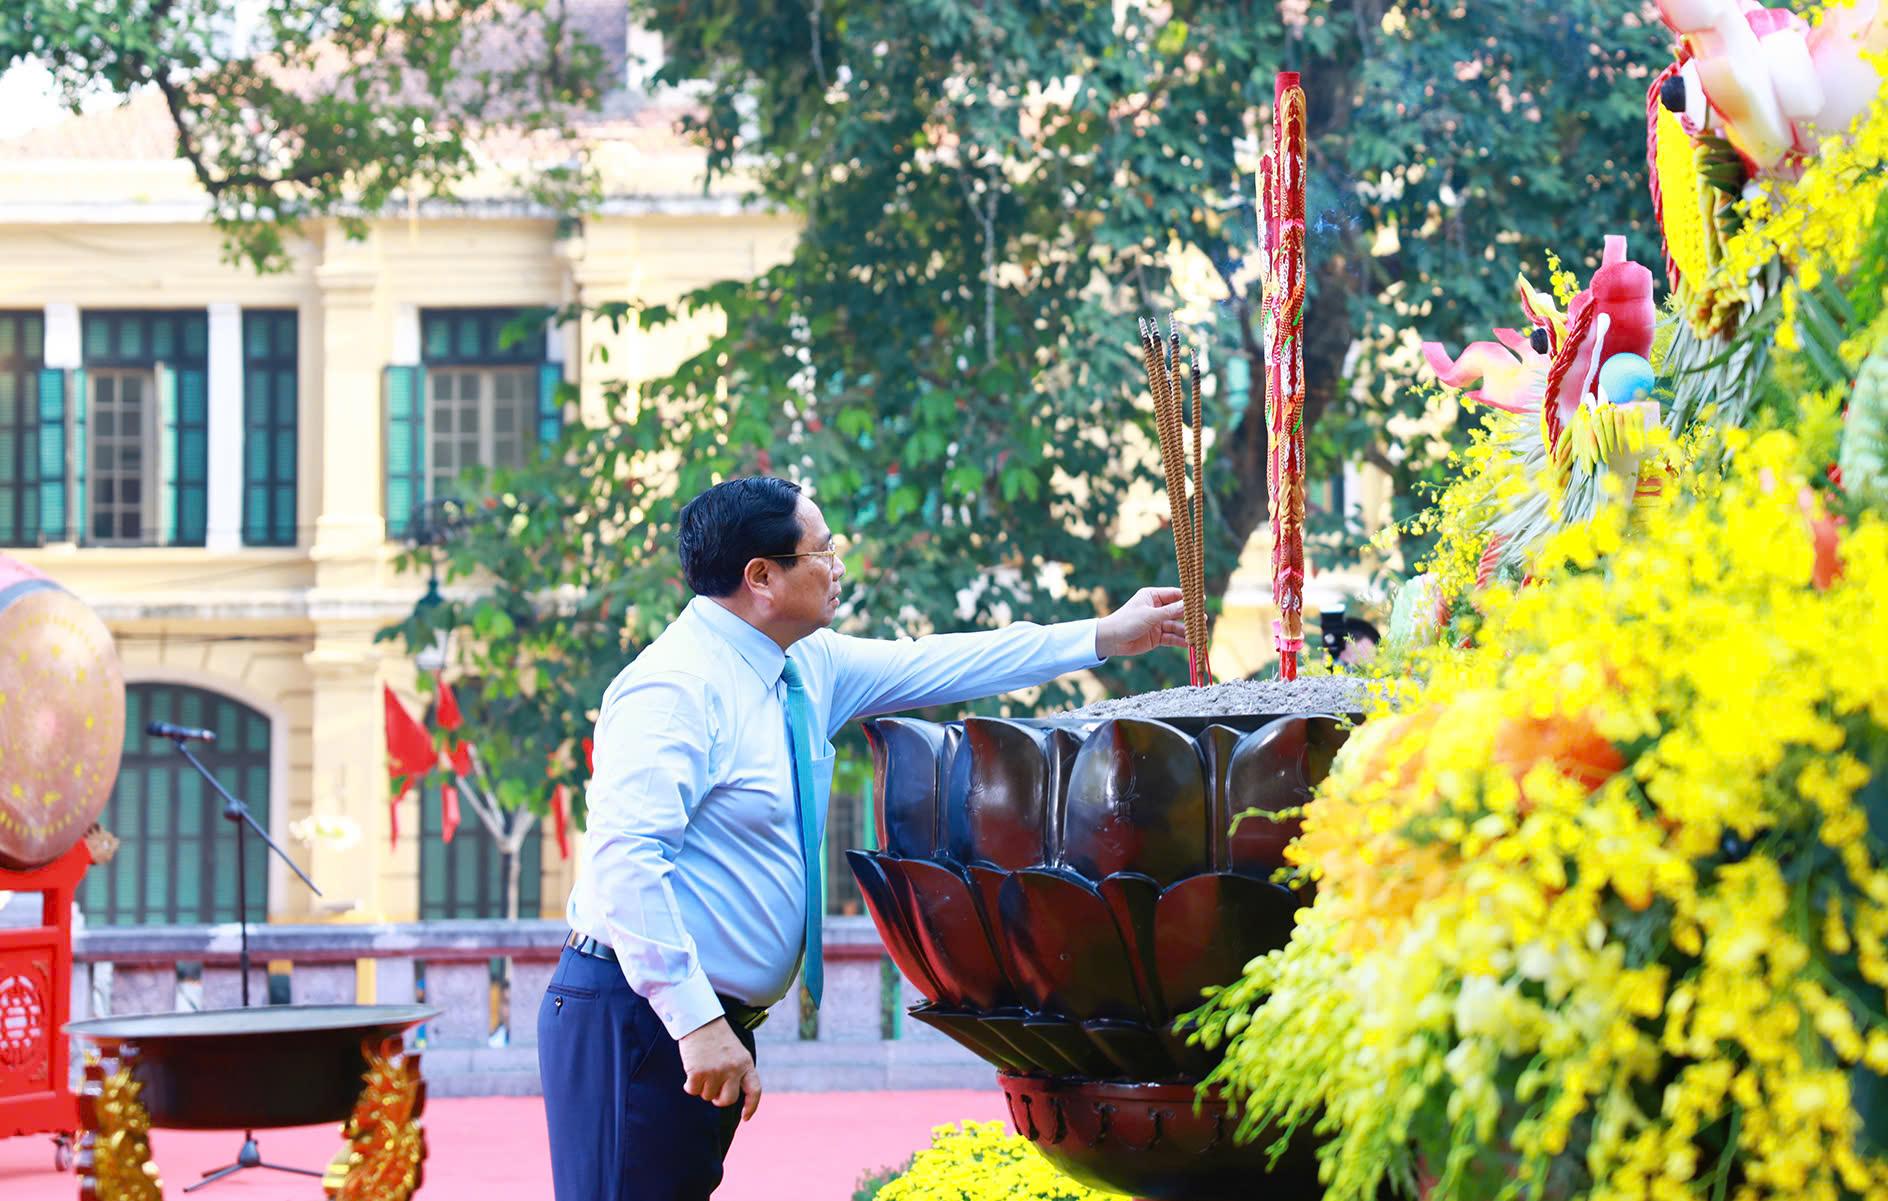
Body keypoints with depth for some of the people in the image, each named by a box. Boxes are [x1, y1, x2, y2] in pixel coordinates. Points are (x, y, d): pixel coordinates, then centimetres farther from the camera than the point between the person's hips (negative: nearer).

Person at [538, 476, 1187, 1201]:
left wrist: (1104, 638, 23)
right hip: (638, 1018, -9)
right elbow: (623, 858, -26)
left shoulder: (809, 668, 10)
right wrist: (697, 1021, -30)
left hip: (711, 1022, 9)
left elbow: (933, 667, 23)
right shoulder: (676, 689, -18)